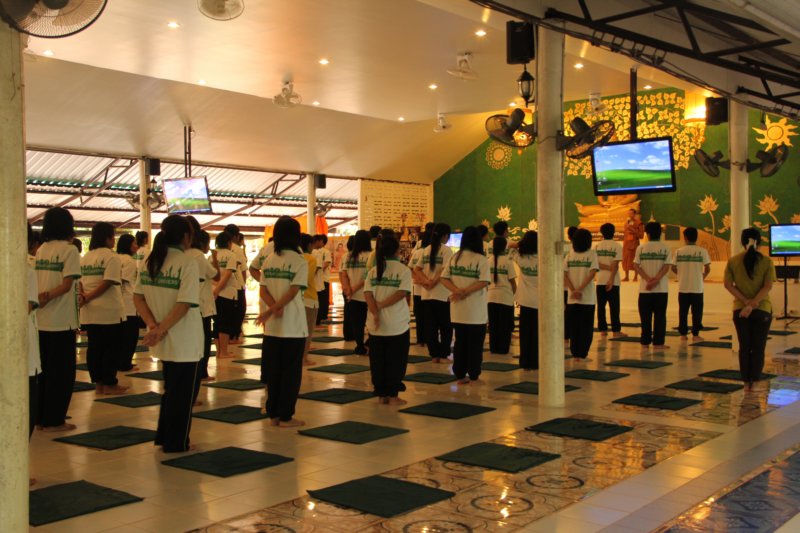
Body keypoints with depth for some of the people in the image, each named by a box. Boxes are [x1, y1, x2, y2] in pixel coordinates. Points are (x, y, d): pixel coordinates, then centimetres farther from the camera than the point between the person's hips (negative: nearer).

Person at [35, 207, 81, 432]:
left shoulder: (41, 250, 10)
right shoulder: (69, 250, -9)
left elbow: (37, 282, 3)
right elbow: (67, 284, -17)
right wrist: (49, 296, -14)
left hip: (41, 320, 7)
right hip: (62, 320, -6)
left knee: (46, 370, 16)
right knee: (62, 371, 3)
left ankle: (42, 416, 22)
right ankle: (53, 420, 7)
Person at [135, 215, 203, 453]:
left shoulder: (150, 260, 4)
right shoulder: (187, 263, -16)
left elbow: (137, 297, 2)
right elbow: (184, 305, -24)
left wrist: (153, 325, -7)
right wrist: (160, 329, -21)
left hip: (164, 342, 7)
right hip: (184, 341, -7)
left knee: (170, 389, 23)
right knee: (182, 393, 8)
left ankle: (164, 437, 32)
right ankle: (176, 443, 18)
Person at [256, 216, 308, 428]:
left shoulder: (269, 260, 6)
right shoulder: (300, 261, -9)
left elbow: (263, 290, 0)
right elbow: (293, 291, -17)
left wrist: (274, 308, -12)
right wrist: (272, 311, -16)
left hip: (272, 326, 5)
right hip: (293, 326, -5)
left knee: (273, 371, 12)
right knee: (291, 373, 4)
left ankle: (273, 414, 18)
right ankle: (285, 416, 7)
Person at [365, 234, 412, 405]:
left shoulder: (373, 270, 5)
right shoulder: (403, 270, -4)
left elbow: (368, 294, -7)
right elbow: (401, 293, -16)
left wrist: (375, 313, -14)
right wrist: (381, 305, -13)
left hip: (376, 325, 3)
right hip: (397, 325, -3)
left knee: (377, 361, 11)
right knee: (395, 362, 6)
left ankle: (381, 395, 17)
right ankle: (392, 395, 9)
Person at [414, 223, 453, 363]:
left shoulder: (426, 250, 9)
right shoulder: (446, 250, -9)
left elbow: (417, 269, 5)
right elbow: (444, 271, -19)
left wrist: (426, 280, -5)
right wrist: (433, 282, -10)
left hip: (427, 295, 5)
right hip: (442, 295, -5)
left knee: (430, 327, 9)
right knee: (446, 327, 7)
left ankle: (434, 355, 12)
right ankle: (443, 355, 7)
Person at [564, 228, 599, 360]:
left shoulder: (569, 254, 4)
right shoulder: (592, 254, -3)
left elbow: (564, 274, -4)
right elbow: (592, 273, -13)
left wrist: (574, 290, -6)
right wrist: (579, 290, -14)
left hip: (572, 299, 2)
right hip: (588, 298, -2)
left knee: (573, 328, 10)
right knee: (586, 329, 5)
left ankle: (575, 353, 14)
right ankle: (582, 354, 4)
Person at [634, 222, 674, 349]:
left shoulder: (641, 248, 1)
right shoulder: (665, 248, 0)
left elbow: (636, 266, -6)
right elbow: (666, 267, -9)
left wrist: (648, 279, -11)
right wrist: (656, 280, -13)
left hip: (644, 288, 1)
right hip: (661, 288, -1)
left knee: (645, 316, 8)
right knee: (660, 316, 3)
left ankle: (645, 341, 11)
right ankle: (658, 342, 1)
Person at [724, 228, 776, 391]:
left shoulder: (733, 261, -2)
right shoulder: (766, 261, -6)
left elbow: (728, 285, -7)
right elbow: (767, 287, -14)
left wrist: (746, 302, -10)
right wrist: (752, 304, -16)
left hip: (740, 309, 2)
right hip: (762, 310, -1)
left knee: (744, 347, 11)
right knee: (758, 348, 8)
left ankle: (746, 382, 13)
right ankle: (754, 382, 8)